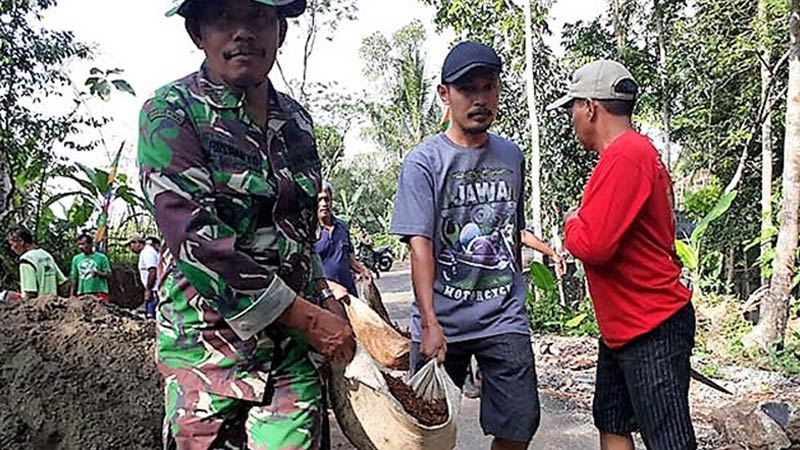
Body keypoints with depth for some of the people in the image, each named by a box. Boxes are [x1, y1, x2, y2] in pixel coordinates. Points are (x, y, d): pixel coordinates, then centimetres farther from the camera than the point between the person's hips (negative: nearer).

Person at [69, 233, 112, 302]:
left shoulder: (101, 257, 2)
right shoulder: (76, 259, 13)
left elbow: (108, 274, 0)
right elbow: (74, 278, 16)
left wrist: (97, 273, -19)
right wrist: (72, 295, 12)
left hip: (99, 292, -3)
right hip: (82, 293, 3)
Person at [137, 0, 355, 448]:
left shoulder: (297, 120, 9)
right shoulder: (171, 112, -8)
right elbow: (195, 237, -18)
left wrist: (326, 298, 5)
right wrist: (308, 317, -16)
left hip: (295, 344, 4)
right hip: (208, 341, -4)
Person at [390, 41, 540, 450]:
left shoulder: (512, 156, 10)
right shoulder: (423, 162, -6)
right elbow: (420, 245, -14)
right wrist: (430, 323, -23)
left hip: (505, 320, 4)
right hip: (442, 322, -3)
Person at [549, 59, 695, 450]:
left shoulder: (624, 157, -20)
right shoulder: (637, 152, 14)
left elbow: (592, 245, -26)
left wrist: (572, 224, -7)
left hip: (652, 330, -11)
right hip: (624, 327, 11)